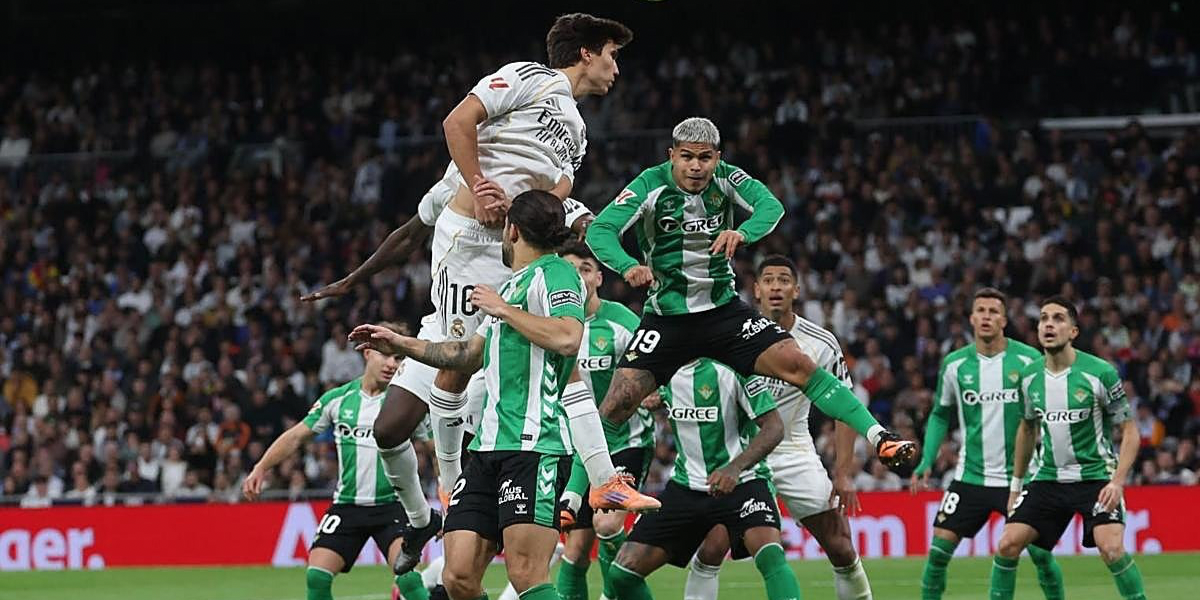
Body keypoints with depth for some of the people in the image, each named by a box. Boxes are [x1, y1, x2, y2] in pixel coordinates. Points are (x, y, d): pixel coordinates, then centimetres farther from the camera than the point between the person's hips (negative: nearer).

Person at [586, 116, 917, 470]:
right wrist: (627, 266, -41)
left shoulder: (725, 178, -5)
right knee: (617, 405, -13)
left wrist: (742, 233, -45)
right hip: (667, 318, -1)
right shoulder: (651, 185, -11)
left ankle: (879, 439, -14)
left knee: (796, 363, -15)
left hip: (723, 309, 1)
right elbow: (600, 230, -21)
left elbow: (771, 206, -22)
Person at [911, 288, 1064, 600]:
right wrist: (926, 462, 3)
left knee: (1040, 551, -7)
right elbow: (940, 415, 13)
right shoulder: (954, 364, 2)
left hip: (1020, 476, -2)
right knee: (939, 549, -6)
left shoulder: (1028, 360, -5)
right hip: (970, 477, 2)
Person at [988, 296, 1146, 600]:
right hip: (1048, 477, 4)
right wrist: (1016, 484, 19)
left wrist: (1117, 482, -20)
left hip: (1096, 476, -4)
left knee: (1111, 548, -25)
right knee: (1008, 544, -7)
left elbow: (1129, 431, -8)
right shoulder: (1029, 376, 0)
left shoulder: (1100, 373, -14)